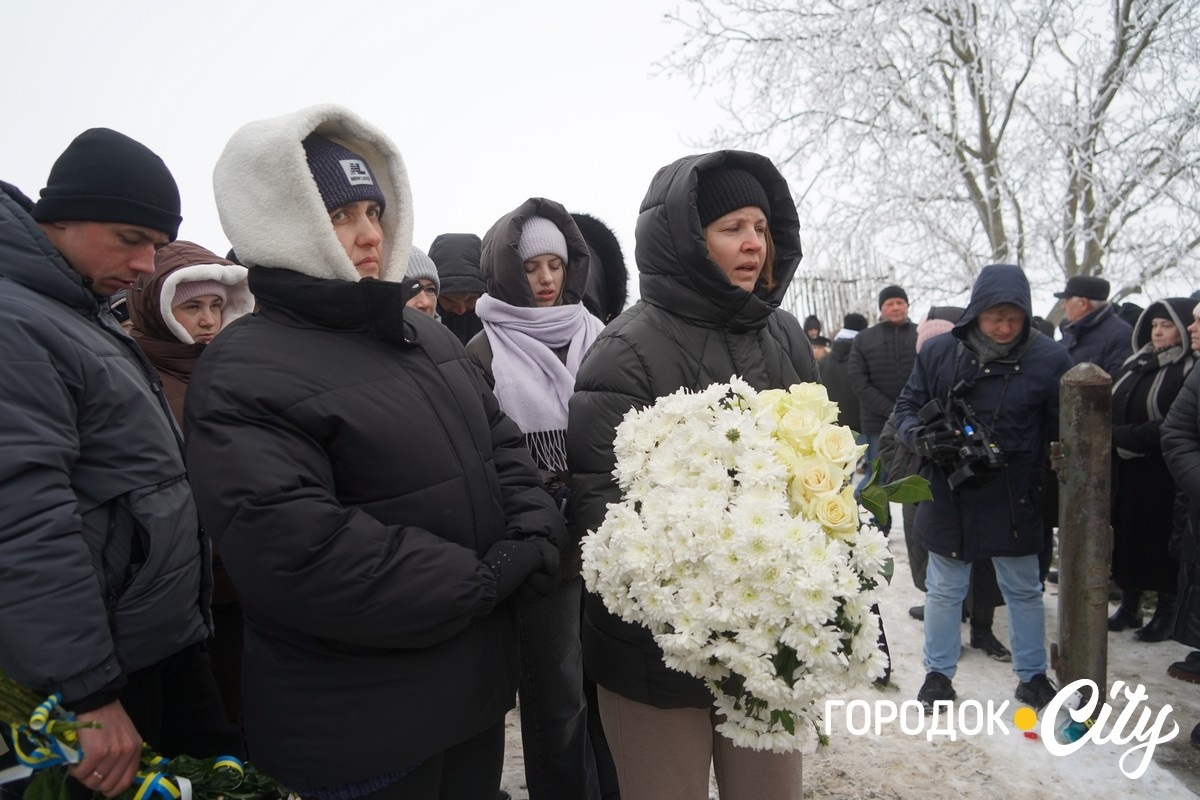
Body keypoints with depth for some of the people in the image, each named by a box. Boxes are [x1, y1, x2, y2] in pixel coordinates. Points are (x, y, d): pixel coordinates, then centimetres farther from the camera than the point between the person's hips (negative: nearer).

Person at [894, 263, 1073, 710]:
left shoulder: (1048, 359, -9)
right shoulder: (939, 352, -6)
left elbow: (1065, 434, -2)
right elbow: (907, 408, 3)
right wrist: (922, 437, -18)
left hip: (1014, 501, 0)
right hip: (949, 496, 1)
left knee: (1024, 591, 17)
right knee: (944, 590, 13)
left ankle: (1032, 675, 36)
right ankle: (939, 673, 30)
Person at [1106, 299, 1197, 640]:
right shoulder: (1135, 363, 12)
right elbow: (1112, 409, 15)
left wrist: (1122, 437, -18)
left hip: (1162, 476, -6)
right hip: (1123, 472, 6)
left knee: (1161, 541, 4)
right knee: (1125, 537, 11)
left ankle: (1166, 612, 19)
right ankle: (1129, 605, 25)